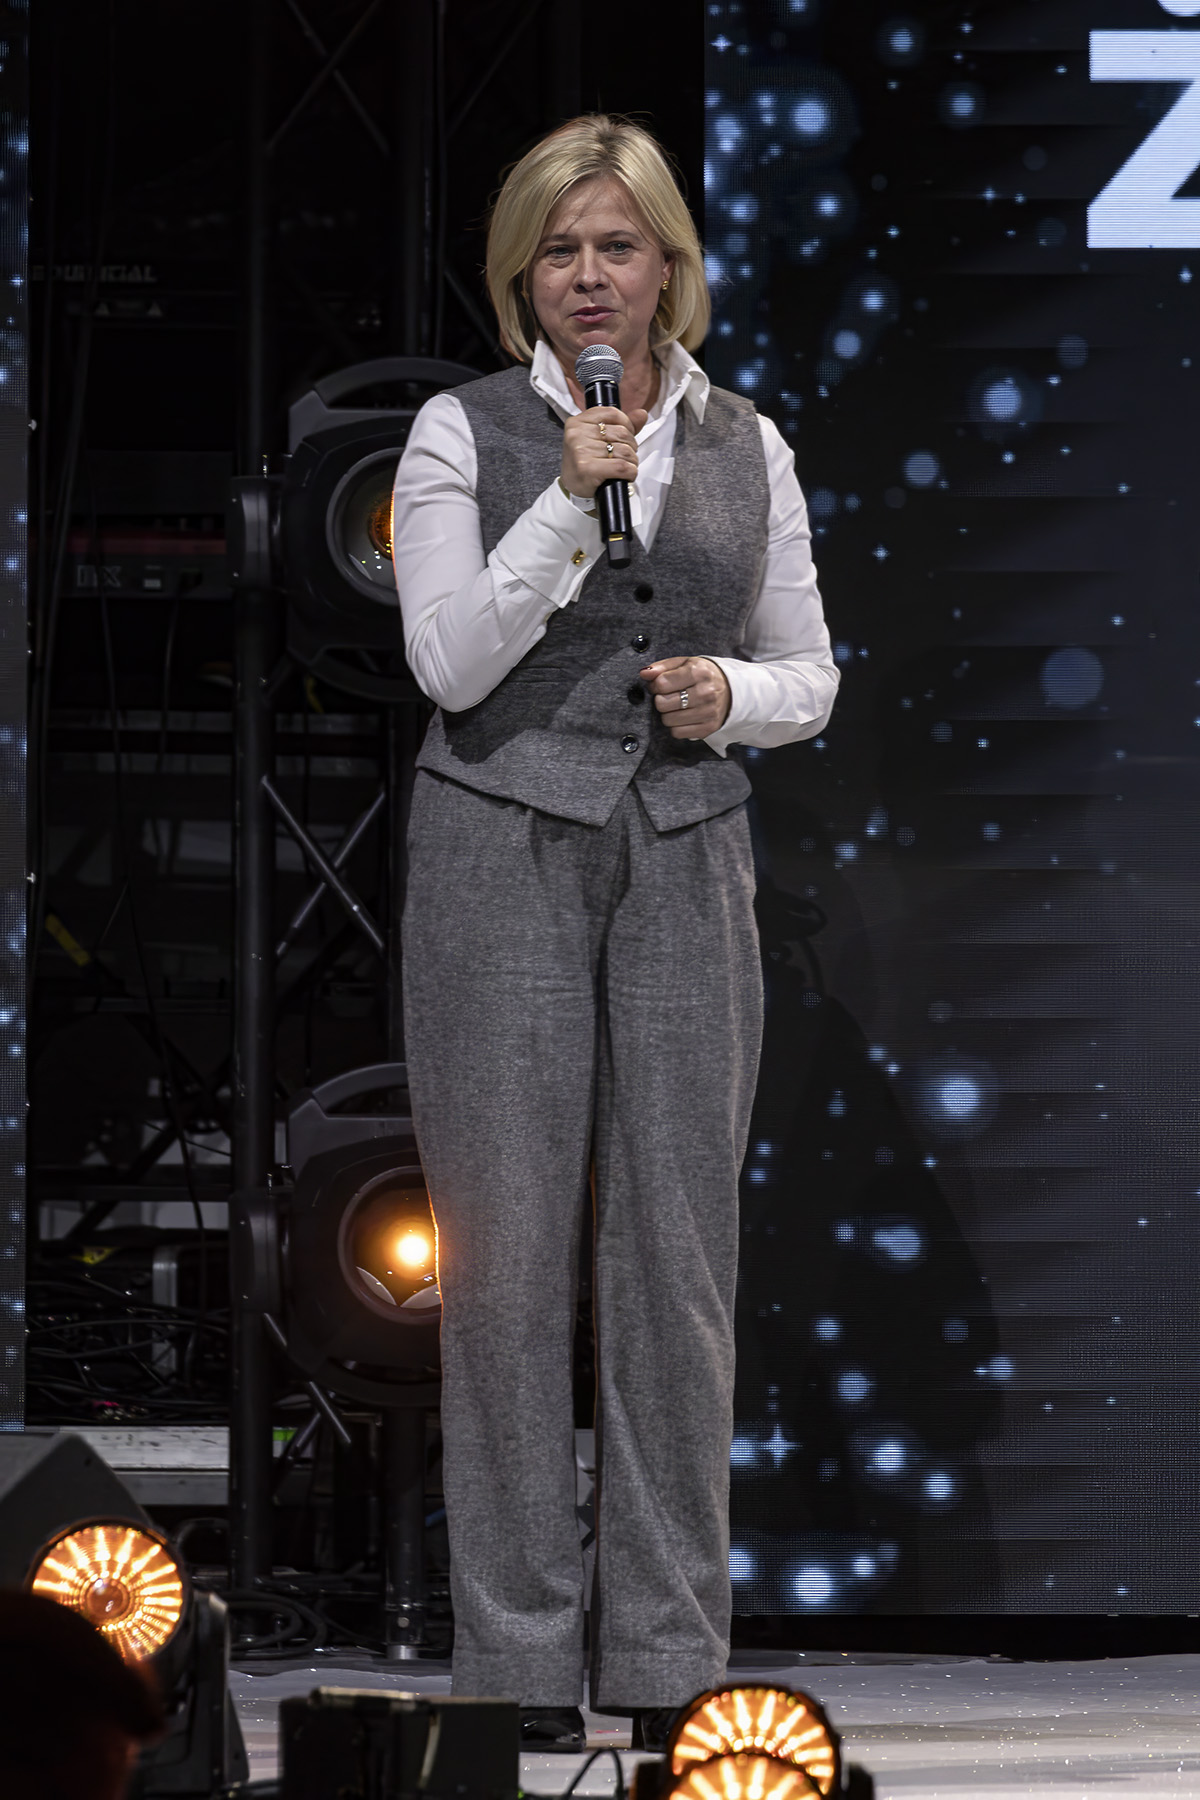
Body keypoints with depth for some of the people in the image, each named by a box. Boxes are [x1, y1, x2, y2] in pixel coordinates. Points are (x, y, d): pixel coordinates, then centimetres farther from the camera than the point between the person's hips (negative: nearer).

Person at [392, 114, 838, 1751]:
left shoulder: (746, 446, 10)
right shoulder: (463, 433, 1)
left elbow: (810, 676, 13)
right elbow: (449, 661, -10)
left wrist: (737, 695, -8)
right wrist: (568, 498, -17)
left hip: (687, 863, 3)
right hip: (504, 858, -3)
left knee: (681, 1246, 1)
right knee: (510, 1248, -3)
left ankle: (671, 1649, 8)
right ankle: (524, 1657, 4)